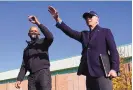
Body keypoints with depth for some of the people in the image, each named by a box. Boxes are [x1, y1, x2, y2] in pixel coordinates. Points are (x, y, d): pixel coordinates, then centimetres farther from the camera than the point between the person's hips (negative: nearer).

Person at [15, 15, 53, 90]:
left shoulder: (43, 42, 12)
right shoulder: (27, 49, 26)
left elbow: (50, 37, -13)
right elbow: (24, 66, 21)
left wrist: (38, 23, -13)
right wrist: (19, 79, 6)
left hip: (43, 72, -5)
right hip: (32, 76, 5)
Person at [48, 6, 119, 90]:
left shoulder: (105, 32, 11)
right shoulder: (84, 34, 23)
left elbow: (113, 50, 1)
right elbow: (70, 32, 6)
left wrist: (114, 69, -12)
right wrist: (58, 19, -7)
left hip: (102, 72, -4)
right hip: (89, 73, 5)